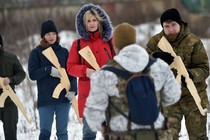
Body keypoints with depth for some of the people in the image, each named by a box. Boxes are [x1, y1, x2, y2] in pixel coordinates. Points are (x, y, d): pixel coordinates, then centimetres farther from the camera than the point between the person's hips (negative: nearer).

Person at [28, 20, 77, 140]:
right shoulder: (36, 53, 4)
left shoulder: (64, 52, 7)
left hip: (63, 98, 1)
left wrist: (72, 89, -9)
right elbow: (32, 74, -3)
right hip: (45, 99, -1)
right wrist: (49, 70, -15)